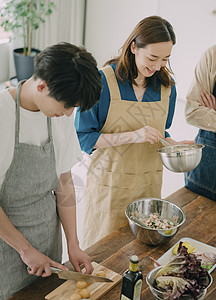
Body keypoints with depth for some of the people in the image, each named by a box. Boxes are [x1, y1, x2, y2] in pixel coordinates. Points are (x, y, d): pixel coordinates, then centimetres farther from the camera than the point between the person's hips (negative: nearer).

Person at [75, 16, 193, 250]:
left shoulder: (167, 86, 2)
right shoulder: (103, 81, -14)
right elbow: (83, 137, -13)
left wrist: (174, 145, -8)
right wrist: (132, 136, -23)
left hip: (148, 182, 4)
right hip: (109, 182, -4)